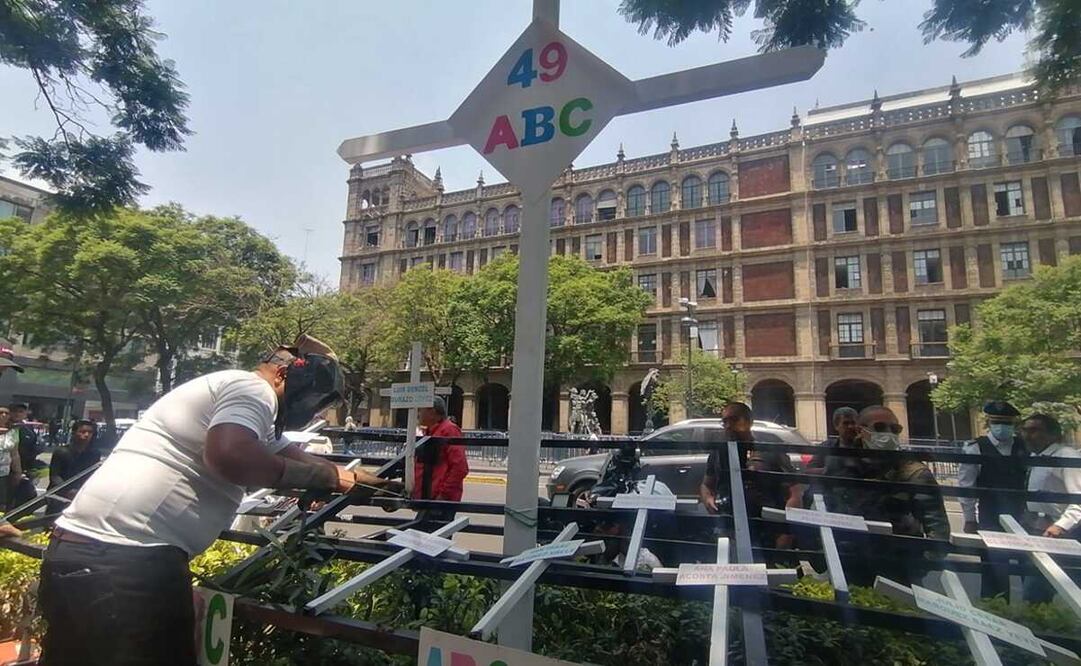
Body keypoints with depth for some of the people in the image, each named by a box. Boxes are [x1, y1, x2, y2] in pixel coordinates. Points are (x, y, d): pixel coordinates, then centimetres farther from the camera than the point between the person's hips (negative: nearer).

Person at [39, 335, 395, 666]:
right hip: (128, 561, -10)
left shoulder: (229, 389, 23)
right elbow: (230, 456, -28)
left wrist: (365, 479, 28)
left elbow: (298, 459, 25)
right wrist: (328, 475, -16)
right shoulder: (252, 388, -9)